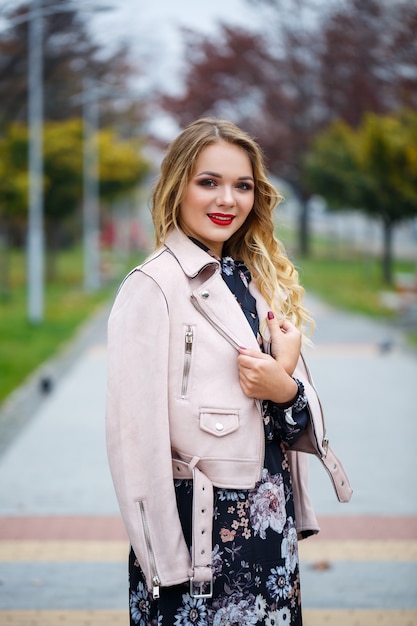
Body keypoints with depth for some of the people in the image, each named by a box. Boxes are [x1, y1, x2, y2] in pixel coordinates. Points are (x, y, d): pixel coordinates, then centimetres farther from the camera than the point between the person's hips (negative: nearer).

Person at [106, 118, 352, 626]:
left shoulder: (260, 282, 10)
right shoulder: (152, 286, -11)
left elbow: (300, 428, 11)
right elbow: (134, 437, -15)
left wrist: (287, 390, -11)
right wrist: (166, 561, -16)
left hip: (273, 524, 7)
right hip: (200, 528, -6)